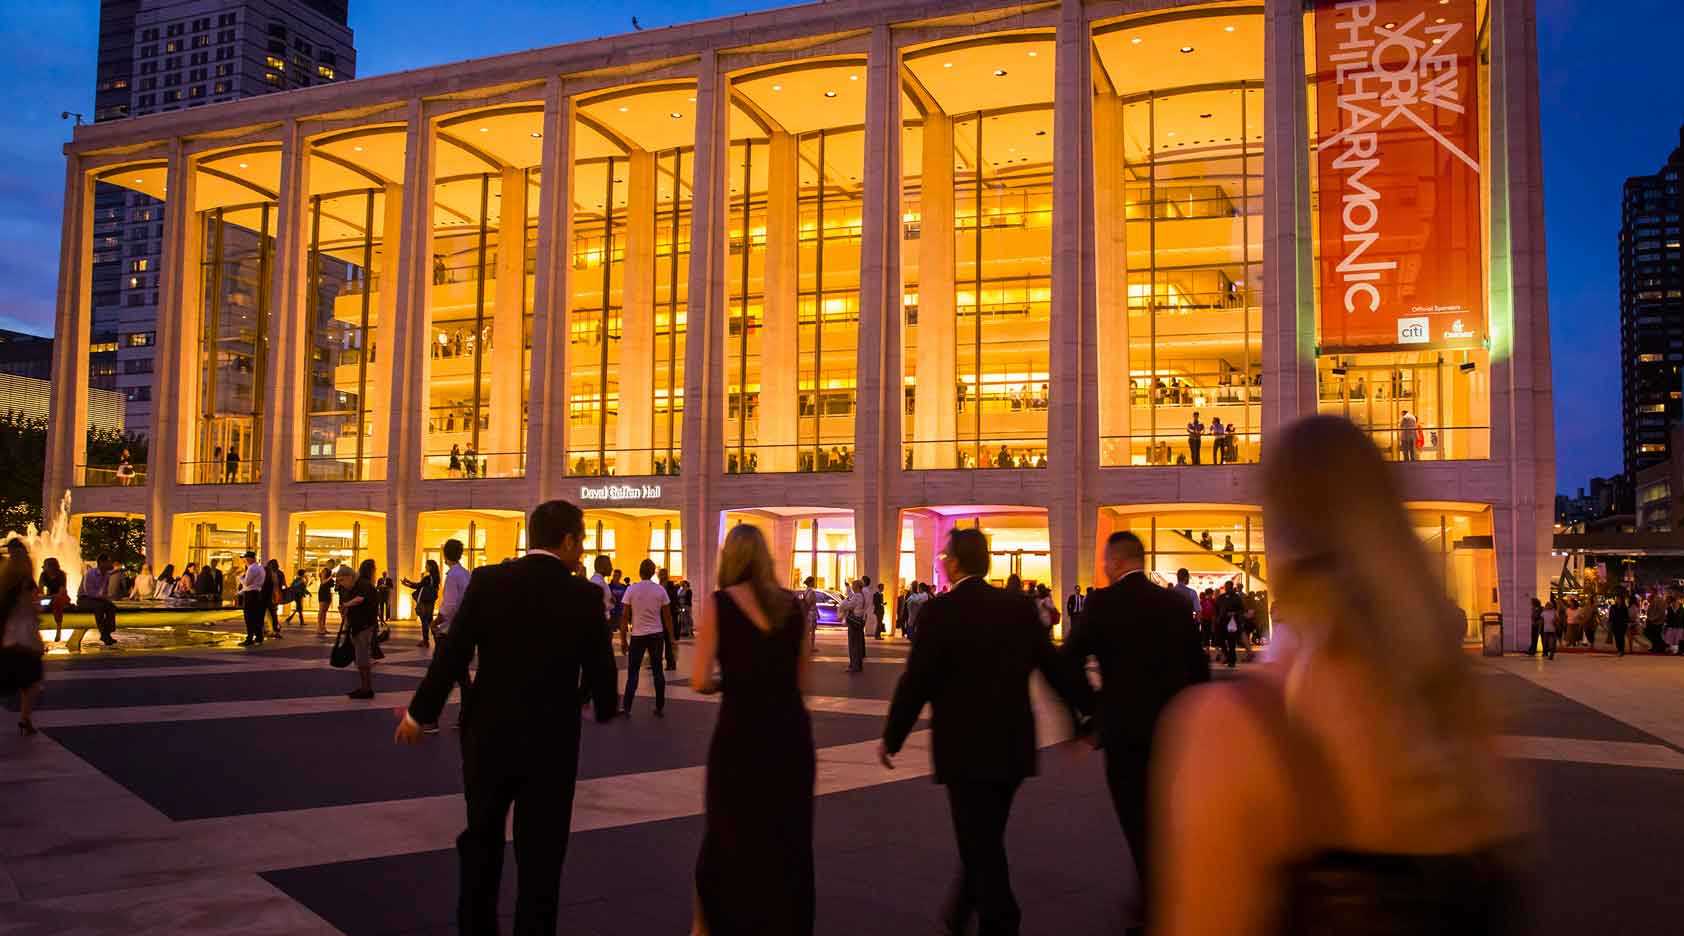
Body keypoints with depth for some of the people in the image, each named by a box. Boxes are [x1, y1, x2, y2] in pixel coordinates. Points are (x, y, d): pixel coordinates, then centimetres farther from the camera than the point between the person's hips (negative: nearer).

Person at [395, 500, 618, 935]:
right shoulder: (584, 595, -8)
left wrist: (419, 713, 6)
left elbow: (452, 654, -7)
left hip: (489, 734, 2)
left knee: (481, 840, 21)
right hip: (552, 741, -2)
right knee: (540, 853, 9)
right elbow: (600, 667, -3)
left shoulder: (487, 581, -6)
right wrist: (605, 709, 18)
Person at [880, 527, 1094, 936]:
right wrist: (1089, 711, 14)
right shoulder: (1020, 606, 1)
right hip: (1014, 745, 6)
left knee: (981, 845, 4)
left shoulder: (938, 611, -13)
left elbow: (916, 682, -13)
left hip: (965, 748, -6)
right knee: (985, 838, 20)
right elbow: (1057, 667, 3)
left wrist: (891, 737, -1)